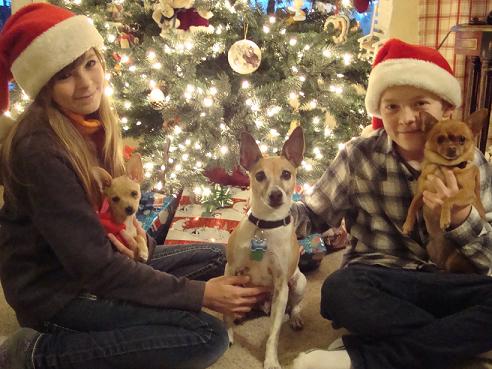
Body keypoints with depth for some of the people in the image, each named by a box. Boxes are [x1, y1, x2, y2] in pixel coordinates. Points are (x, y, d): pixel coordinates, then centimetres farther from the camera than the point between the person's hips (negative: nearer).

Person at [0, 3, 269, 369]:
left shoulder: (93, 116, -1)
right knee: (208, 336, -18)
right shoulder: (39, 149, -27)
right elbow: (92, 265, -27)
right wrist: (199, 294, -23)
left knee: (220, 258, 9)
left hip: (96, 260, 9)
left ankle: (97, 330, 2)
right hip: (54, 288, -8)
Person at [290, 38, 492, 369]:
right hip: (380, 282, -1)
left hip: (451, 285, 2)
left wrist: (459, 214, -19)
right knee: (339, 290, -34)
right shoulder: (360, 156, -2)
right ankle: (459, 340, -18)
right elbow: (315, 213, 3)